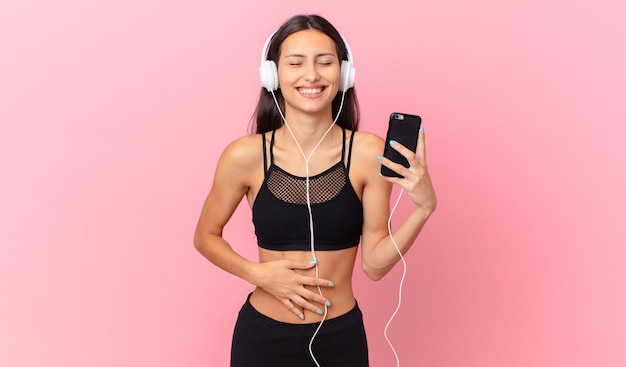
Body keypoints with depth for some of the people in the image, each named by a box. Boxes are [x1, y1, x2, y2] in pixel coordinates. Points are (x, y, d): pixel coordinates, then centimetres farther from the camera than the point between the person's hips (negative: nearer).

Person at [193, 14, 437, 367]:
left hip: (341, 338, 0)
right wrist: (257, 273, -12)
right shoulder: (246, 156, -11)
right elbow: (206, 236, 3)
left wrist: (423, 207, -21)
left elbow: (375, 263, -8)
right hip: (263, 336, 0)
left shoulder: (367, 153, -11)